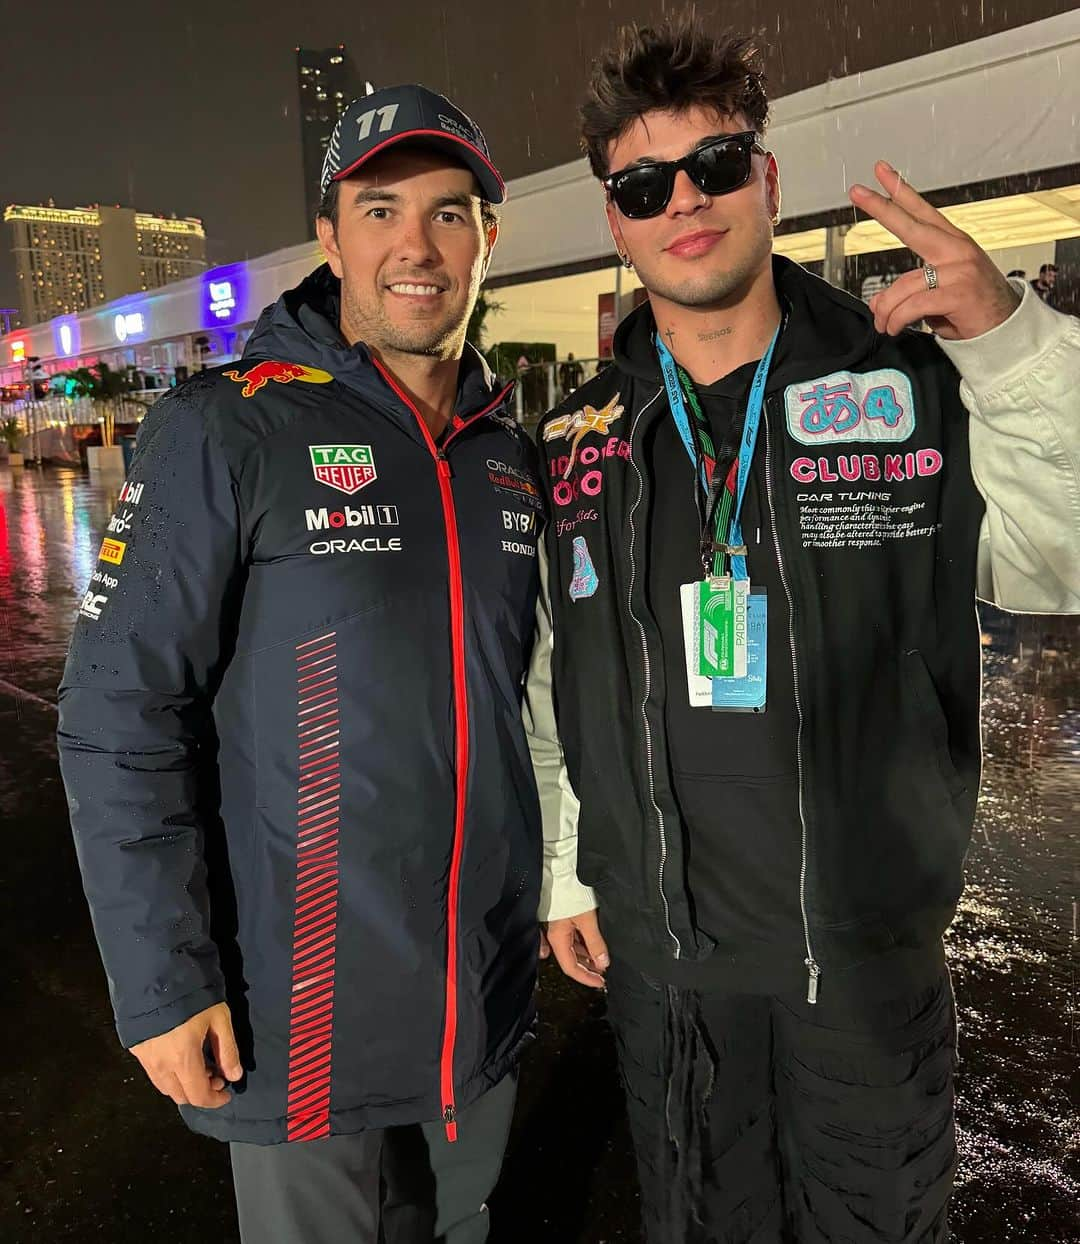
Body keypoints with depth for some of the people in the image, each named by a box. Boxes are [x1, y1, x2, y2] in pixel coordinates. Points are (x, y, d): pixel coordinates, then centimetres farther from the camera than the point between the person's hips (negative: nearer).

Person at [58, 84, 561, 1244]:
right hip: (302, 1014, -4)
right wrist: (162, 982, -15)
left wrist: (556, 882, 14)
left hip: (484, 993, 5)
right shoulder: (228, 429, -14)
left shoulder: (509, 450, 3)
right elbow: (121, 714, -15)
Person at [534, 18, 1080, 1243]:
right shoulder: (575, 439, 1)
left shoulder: (914, 383, -4)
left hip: (872, 945, -1)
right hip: (655, 947, 2)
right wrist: (565, 870, 6)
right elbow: (552, 678, 5)